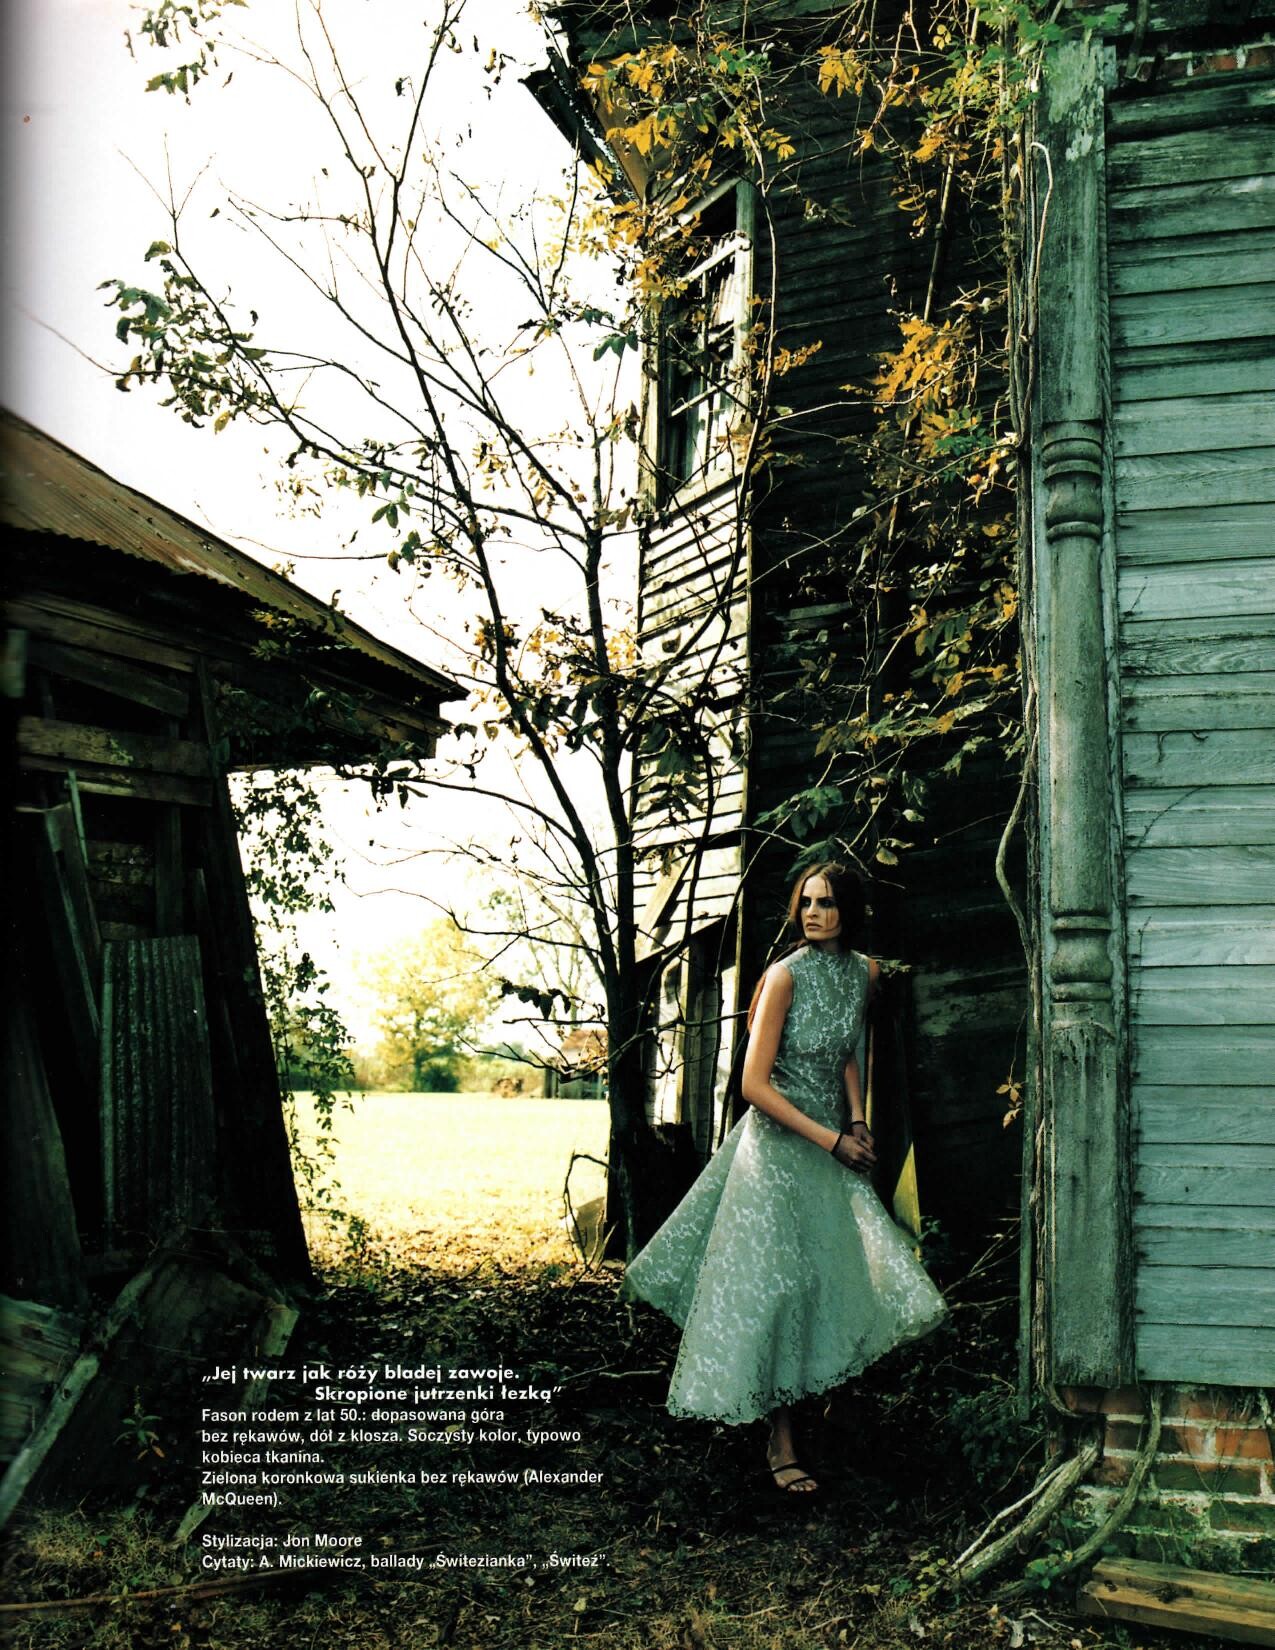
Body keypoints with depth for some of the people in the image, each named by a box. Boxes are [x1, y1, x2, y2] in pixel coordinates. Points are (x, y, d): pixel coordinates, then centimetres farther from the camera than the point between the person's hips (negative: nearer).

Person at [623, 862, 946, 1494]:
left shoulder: (864, 972, 5)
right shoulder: (786, 974, -14)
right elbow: (754, 1083, -17)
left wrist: (858, 1122, 3)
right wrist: (832, 1140, -15)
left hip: (834, 1144, 6)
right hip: (779, 1142, -6)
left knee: (831, 1272, 5)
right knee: (777, 1285, -4)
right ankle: (781, 1447, 5)